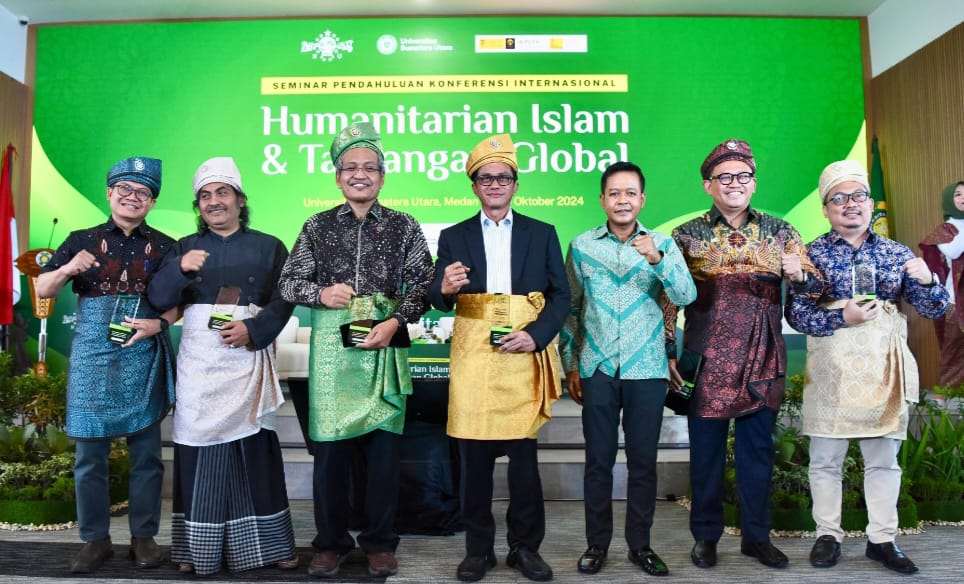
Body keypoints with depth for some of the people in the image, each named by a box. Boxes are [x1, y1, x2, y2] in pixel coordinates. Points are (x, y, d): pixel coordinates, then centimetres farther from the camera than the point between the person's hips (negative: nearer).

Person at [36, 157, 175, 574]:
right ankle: (95, 540, 20)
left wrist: (158, 324, -12)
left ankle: (143, 537, 18)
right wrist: (67, 269, -14)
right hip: (92, 357, 1)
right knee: (89, 454, 6)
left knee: (146, 452, 6)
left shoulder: (164, 246, 5)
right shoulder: (82, 240, 6)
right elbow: (41, 290, 6)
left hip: (144, 359, 0)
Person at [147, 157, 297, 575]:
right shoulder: (185, 247, 14)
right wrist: (179, 268, -19)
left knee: (254, 448, 1)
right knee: (201, 451, 1)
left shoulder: (268, 247, 10)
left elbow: (283, 301, 0)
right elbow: (158, 298, 0)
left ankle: (266, 543, 11)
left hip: (248, 360, -1)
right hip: (199, 362, 1)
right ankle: (198, 548, 12)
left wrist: (252, 329, -16)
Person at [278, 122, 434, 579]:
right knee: (329, 447, 5)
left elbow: (423, 286, 0)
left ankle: (379, 542, 21)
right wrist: (320, 293, -11)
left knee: (383, 446, 5)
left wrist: (394, 323, -14)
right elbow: (288, 283, 9)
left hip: (384, 346, 0)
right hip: (332, 347, 1)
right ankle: (331, 542, 22)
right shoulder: (317, 226, 8)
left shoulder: (404, 226, 5)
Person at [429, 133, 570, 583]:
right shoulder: (453, 237, 10)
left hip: (524, 356, 0)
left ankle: (525, 547, 20)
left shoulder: (542, 234, 9)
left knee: (524, 457, 4)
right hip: (472, 358, 1)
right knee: (474, 460, 5)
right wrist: (445, 288, -21)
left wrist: (536, 334, -11)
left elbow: (561, 296, 6)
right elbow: (439, 301, 3)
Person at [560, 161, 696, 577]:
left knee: (643, 460, 8)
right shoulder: (582, 246, 3)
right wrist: (570, 364, 6)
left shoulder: (662, 244, 2)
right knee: (598, 459, 6)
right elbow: (569, 308, 8)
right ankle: (596, 544, 20)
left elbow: (686, 297, -10)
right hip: (597, 369, 0)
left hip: (647, 370, 0)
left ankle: (640, 544, 23)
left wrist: (657, 259, -25)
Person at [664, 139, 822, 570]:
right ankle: (705, 535, 24)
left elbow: (816, 286, 4)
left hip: (762, 364, 2)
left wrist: (798, 275, -19)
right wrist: (667, 353, -5)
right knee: (706, 451, 8)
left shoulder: (780, 232, 6)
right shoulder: (687, 235, 0)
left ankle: (757, 535, 27)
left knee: (758, 450, 11)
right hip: (707, 364, -2)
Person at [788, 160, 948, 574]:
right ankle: (828, 534, 20)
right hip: (831, 372, -2)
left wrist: (926, 281, -14)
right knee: (826, 459, 6)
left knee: (884, 459, 11)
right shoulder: (812, 254, 0)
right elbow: (795, 314, -6)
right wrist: (841, 317, -19)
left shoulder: (897, 253, 7)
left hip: (884, 370, 2)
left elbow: (933, 310, 6)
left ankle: (882, 539, 23)